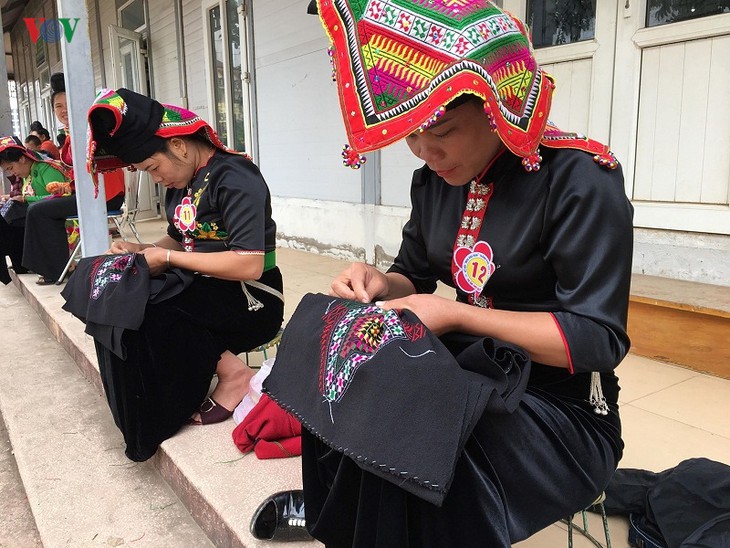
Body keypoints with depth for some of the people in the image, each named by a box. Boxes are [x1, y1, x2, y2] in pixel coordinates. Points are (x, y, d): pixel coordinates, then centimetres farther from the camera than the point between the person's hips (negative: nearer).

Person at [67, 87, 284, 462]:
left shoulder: (234, 179, -16)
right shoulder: (181, 183, 9)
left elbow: (249, 264, -26)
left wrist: (168, 258, -19)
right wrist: (143, 250, -1)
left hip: (251, 301, -8)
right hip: (205, 291, 9)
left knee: (139, 312, -21)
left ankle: (231, 374, -8)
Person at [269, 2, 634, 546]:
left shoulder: (579, 180, -19)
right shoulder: (434, 180, 1)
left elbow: (600, 339, -20)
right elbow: (415, 276, 11)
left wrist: (457, 316, -26)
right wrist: (379, 285, -13)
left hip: (562, 409, -6)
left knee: (398, 456, -27)